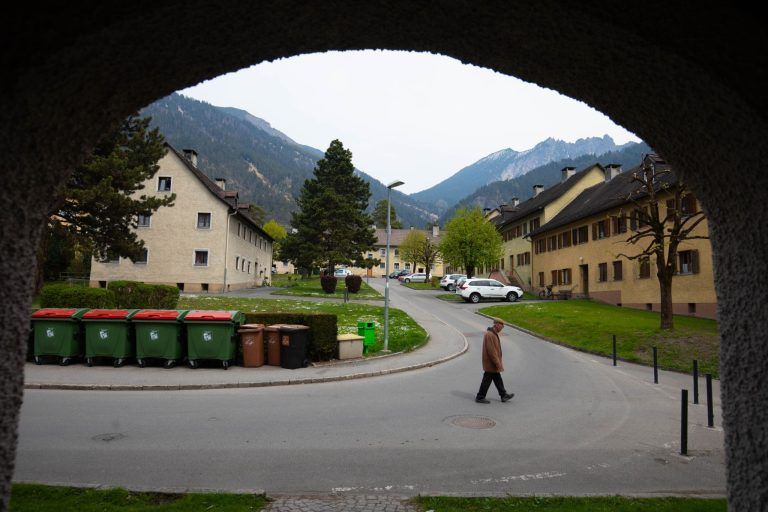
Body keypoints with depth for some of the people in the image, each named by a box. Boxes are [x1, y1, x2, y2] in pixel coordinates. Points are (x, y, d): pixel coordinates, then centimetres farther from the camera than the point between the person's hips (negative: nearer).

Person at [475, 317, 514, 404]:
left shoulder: (493, 334, 12)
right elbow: (491, 351, -25)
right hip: (490, 363, -10)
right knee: (487, 380, -1)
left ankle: (504, 395, 25)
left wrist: (499, 362, 21)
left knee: (498, 380, 16)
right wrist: (498, 363, -22)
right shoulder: (489, 335, -22)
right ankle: (480, 397, 8)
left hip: (493, 364, 10)